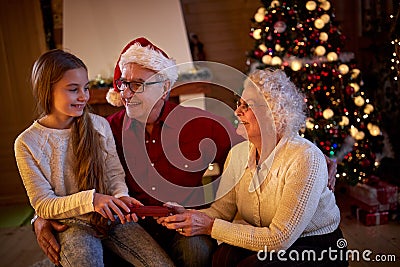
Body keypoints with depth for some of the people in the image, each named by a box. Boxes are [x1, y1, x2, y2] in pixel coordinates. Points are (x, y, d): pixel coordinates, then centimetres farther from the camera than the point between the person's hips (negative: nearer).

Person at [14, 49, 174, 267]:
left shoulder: (99, 125, 1)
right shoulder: (28, 143, -7)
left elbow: (115, 173, 6)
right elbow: (42, 205, -7)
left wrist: (121, 196, -17)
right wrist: (90, 199, -23)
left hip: (111, 217, 3)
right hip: (72, 224, -2)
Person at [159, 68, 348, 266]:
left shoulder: (305, 157, -24)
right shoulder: (238, 153, -2)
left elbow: (280, 238, -25)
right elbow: (222, 209, 0)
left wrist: (210, 227, -27)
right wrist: (187, 215, -22)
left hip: (318, 249, -4)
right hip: (267, 244, 5)